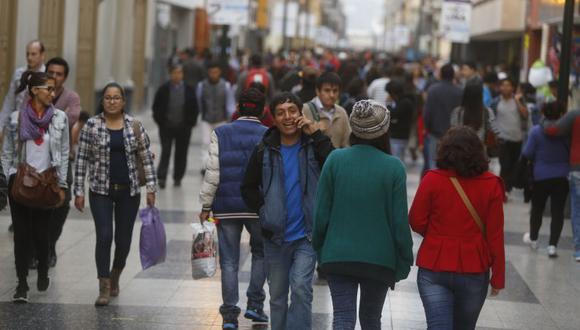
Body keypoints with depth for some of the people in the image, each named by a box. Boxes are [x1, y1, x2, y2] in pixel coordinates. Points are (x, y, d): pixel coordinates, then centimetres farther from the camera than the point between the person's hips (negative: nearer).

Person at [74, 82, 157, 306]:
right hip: (101, 190, -2)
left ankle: (115, 277, 34)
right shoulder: (92, 126, -2)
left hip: (129, 191, 2)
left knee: (124, 240, 6)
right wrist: (79, 191, -3)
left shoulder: (134, 126, 2)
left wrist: (151, 188, 1)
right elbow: (81, 159, 0)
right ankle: (104, 288, -7)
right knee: (104, 237, -13)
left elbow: (146, 159, 6)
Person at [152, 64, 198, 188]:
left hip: (183, 128, 2)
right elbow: (156, 107, 4)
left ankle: (177, 178, 18)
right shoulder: (163, 89, -1)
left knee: (181, 154, 8)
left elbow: (194, 108, 8)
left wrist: (190, 123, 1)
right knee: (165, 152, -5)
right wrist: (160, 121, -4)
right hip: (167, 127, -2)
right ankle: (161, 177, -6)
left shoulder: (189, 90, 3)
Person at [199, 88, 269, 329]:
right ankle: (254, 305, 15)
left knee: (229, 261, 5)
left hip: (227, 207, 0)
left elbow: (212, 174, -5)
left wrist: (206, 205, 1)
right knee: (261, 253, 20)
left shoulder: (221, 134, -2)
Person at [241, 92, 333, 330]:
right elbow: (248, 188, 14)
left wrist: (317, 135, -21)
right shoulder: (265, 151, 3)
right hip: (275, 236, 3)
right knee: (278, 297, 11)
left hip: (306, 234, -3)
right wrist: (263, 211, 0)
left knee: (301, 288, -16)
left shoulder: (313, 146, -2)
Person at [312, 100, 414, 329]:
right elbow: (399, 220, -7)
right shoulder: (393, 167, -9)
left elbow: (321, 212, -2)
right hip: (379, 258, 0)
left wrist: (319, 249, 12)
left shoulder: (335, 160, -5)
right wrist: (403, 263, 4)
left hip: (338, 256, 0)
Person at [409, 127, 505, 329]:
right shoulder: (491, 185, -5)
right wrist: (498, 278, 5)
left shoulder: (432, 180, -9)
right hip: (474, 271, 2)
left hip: (434, 269, -2)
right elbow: (495, 235, -3)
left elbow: (416, 222, -3)